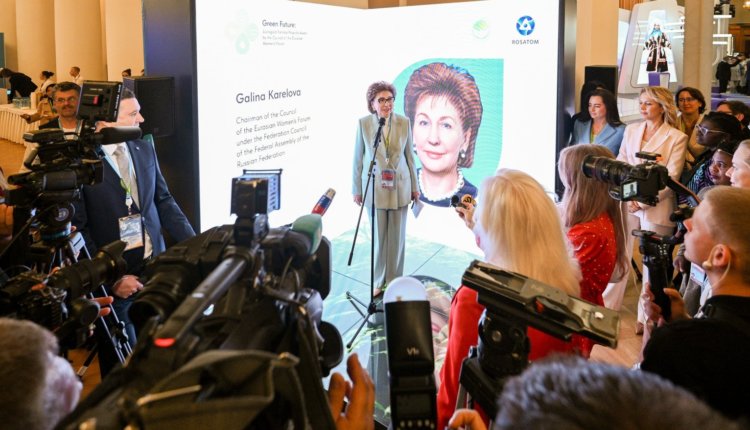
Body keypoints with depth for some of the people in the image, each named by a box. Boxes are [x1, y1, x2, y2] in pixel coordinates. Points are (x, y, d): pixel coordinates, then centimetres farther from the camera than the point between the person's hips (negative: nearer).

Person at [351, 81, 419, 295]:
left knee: (397, 236, 7)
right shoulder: (363, 123, -6)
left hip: (399, 187, 1)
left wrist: (414, 187, 8)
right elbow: (358, 158, -1)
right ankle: (379, 281, 21)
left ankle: (394, 281, 21)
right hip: (375, 187, -1)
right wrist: (357, 189, 1)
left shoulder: (404, 122, -2)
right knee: (378, 236, 6)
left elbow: (409, 155, 5)